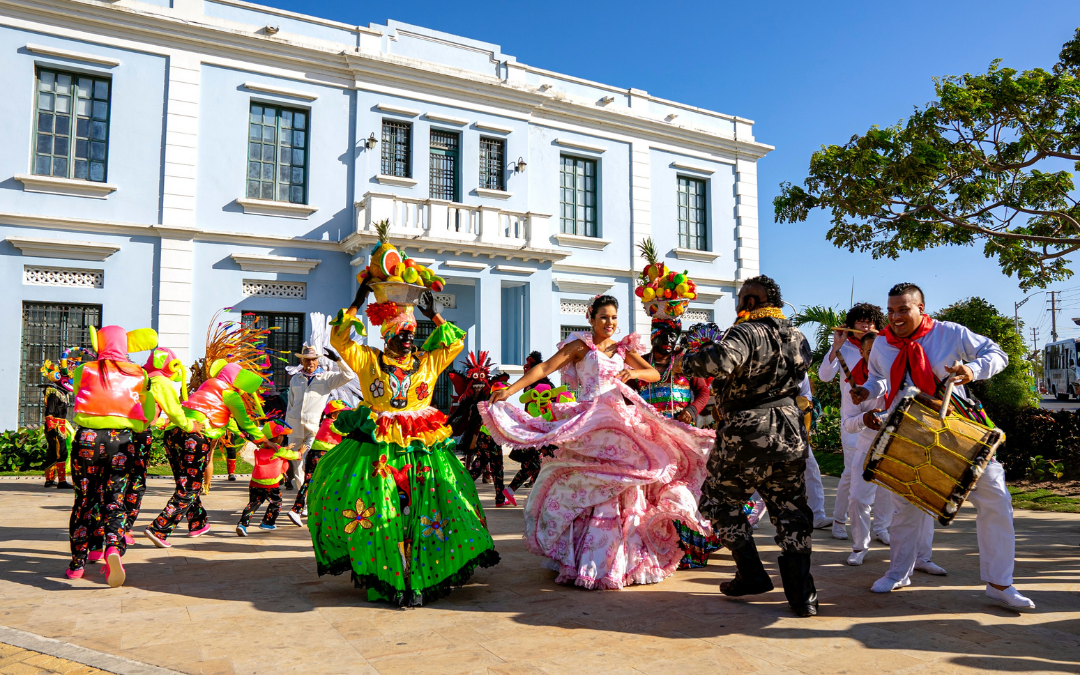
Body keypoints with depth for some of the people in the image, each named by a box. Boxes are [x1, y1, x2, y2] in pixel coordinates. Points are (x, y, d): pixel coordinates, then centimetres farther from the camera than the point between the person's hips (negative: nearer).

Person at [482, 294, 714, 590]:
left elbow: (655, 374, 8)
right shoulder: (581, 345, 2)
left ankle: (623, 557, 17)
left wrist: (632, 373, -14)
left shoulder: (622, 348, 15)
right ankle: (588, 559, 5)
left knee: (623, 487, 5)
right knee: (588, 488, -6)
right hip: (588, 422, -4)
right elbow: (545, 367, -7)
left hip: (620, 421, 5)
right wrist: (510, 390, -16)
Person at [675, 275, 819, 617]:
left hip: (748, 436, -6)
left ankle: (752, 575, 14)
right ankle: (802, 596, 12)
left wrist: (686, 361, -17)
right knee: (790, 511, 12)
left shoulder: (748, 332, -14)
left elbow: (721, 360, -34)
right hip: (791, 434, 7)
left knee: (720, 500, 13)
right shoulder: (798, 337, 11)